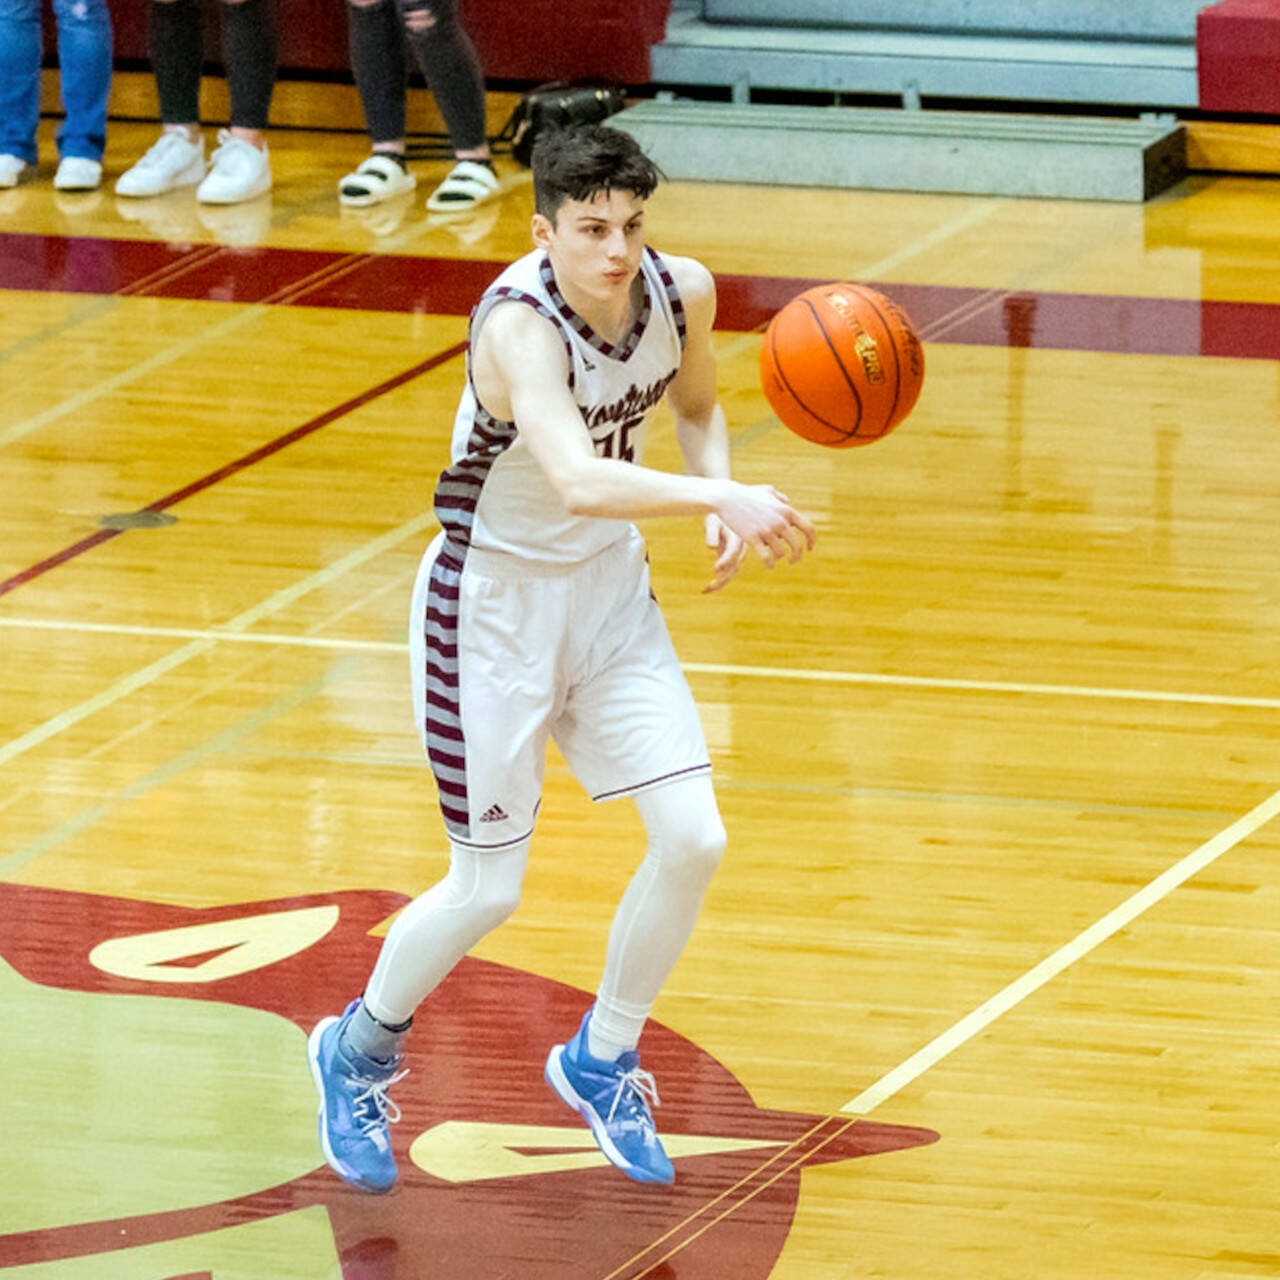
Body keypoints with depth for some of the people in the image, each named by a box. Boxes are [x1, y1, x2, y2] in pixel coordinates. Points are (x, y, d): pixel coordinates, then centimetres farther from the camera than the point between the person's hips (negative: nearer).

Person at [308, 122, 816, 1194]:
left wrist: (722, 505, -7)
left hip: (610, 585, 6)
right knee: (488, 891, 0)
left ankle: (600, 1063, 21)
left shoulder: (683, 291, -11)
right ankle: (360, 1050, 29)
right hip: (494, 600, -6)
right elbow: (577, 481, -48)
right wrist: (718, 498, -61)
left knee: (693, 839, -3)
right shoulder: (518, 323, -31)